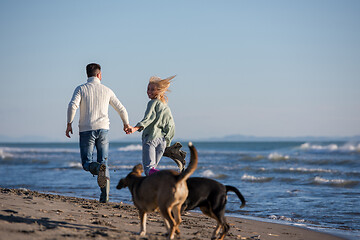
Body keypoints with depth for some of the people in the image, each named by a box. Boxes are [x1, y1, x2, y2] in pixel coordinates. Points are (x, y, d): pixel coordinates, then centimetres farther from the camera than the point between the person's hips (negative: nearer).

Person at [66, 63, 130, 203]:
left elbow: (73, 105, -14)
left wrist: (69, 124, -6)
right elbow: (121, 109, 15)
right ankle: (105, 195, -11)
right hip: (102, 128, 2)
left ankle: (97, 168, -33)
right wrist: (126, 124, 30)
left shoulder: (81, 89, 2)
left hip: (86, 130, -2)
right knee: (104, 162, 7)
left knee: (86, 163, 5)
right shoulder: (107, 90, 10)